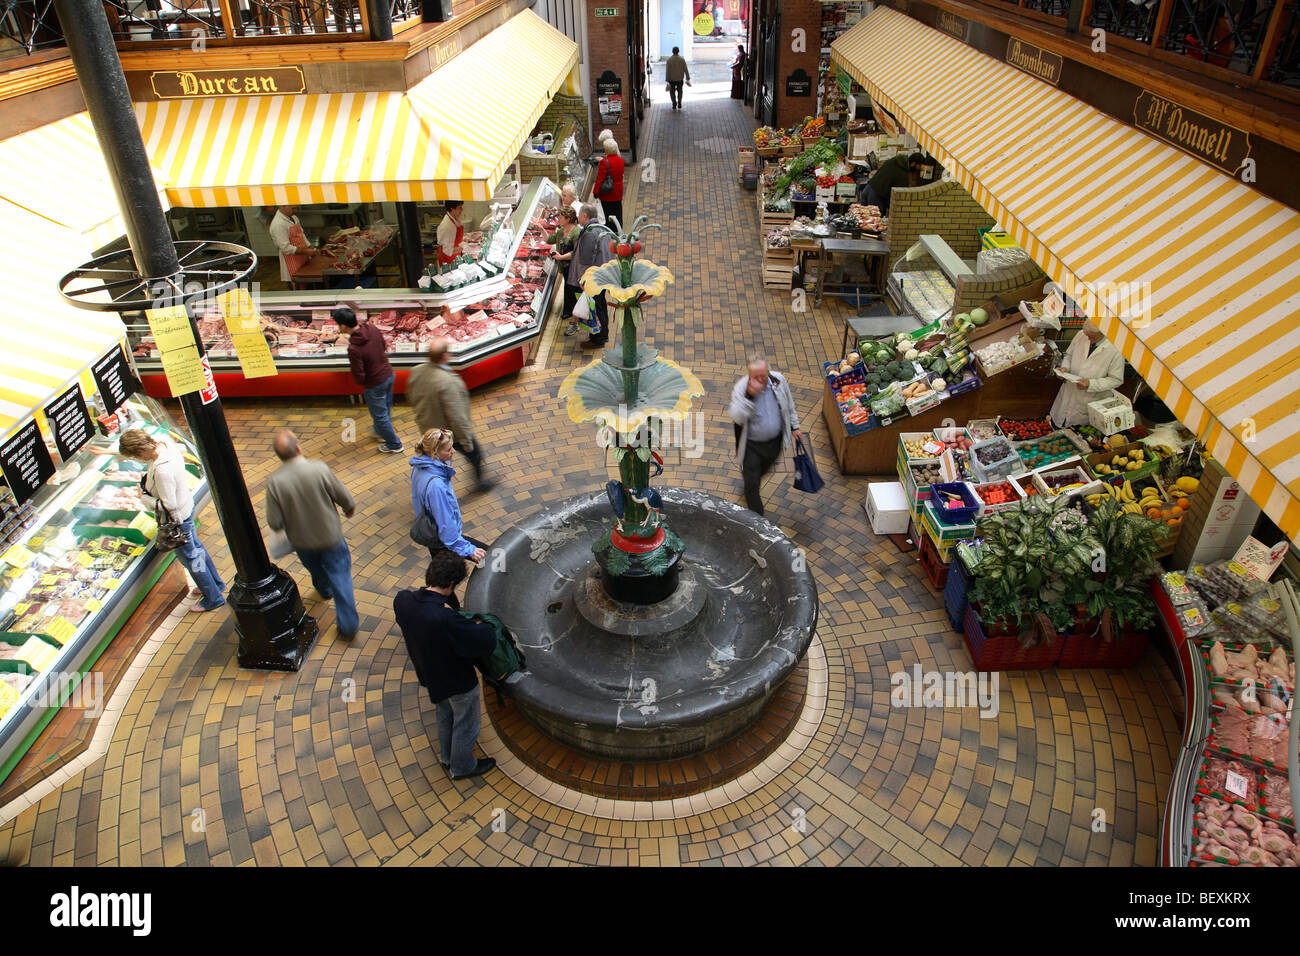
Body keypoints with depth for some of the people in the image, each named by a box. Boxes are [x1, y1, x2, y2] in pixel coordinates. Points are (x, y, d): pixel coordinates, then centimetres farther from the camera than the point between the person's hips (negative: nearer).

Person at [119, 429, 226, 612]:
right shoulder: (163, 442, -14)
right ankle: (216, 584, 47)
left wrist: (144, 497, -14)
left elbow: (168, 506, -30)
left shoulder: (162, 470, -38)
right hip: (187, 505, 9)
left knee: (191, 557, 11)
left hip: (178, 518, -9)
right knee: (196, 546, 27)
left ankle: (213, 598, 29)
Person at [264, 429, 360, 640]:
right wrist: (350, 509, 12)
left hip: (301, 541, 2)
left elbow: (274, 523, -17)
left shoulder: (274, 482, -23)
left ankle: (325, 591, 62)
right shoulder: (319, 469, -26)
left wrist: (289, 524, 7)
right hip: (330, 536, -2)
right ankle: (348, 626, 14)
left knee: (316, 570, 31)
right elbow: (343, 497, -12)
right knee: (340, 577, 12)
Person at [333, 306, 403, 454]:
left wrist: (361, 383, -2)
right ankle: (381, 432, 53)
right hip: (389, 375, 7)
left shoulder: (353, 349, -31)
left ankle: (394, 445, 29)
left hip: (375, 384, -7)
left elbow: (359, 377, -23)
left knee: (380, 415, 14)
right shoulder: (373, 330, -11)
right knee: (386, 408, 28)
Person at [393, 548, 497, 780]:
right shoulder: (446, 620, -43)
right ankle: (462, 766, 48)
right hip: (458, 681, -7)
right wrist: (481, 626, -16)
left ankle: (447, 757, 59)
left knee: (444, 715, 35)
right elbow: (487, 642, -36)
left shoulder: (402, 600, -22)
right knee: (465, 726, 23)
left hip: (429, 673, 7)